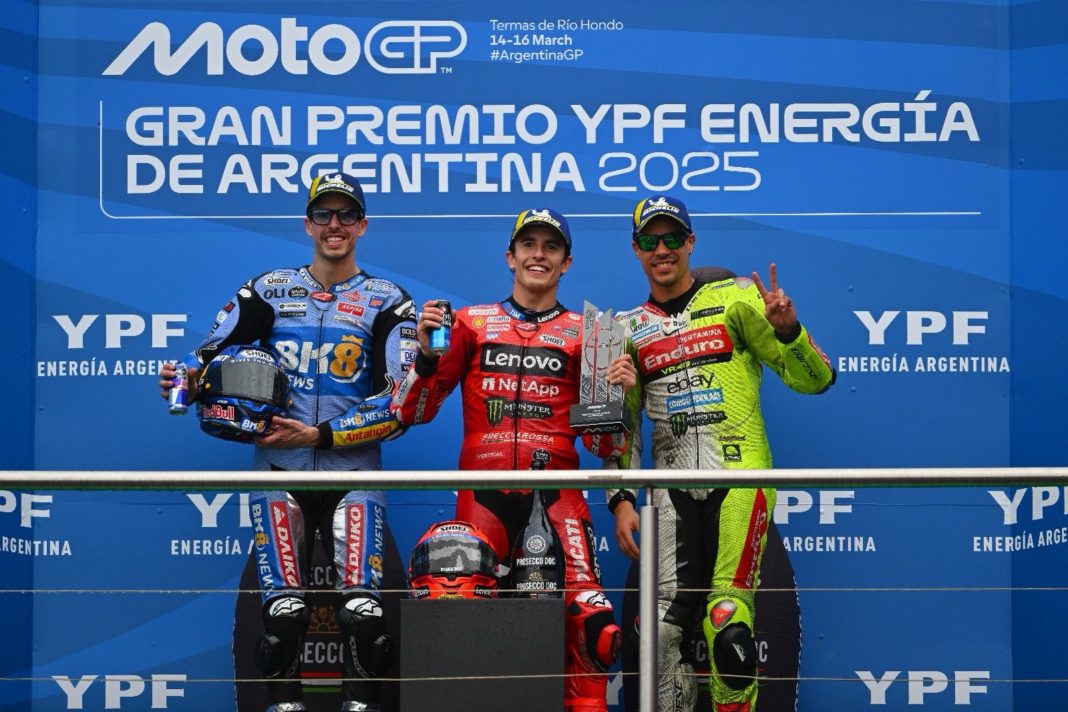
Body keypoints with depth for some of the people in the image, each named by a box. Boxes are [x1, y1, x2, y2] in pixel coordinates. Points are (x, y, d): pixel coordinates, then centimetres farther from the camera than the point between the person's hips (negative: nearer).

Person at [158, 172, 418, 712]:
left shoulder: (388, 302, 5)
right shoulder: (267, 291, 12)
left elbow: (402, 402, -4)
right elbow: (212, 353, 12)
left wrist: (321, 433, -13)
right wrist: (184, 379, -12)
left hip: (353, 470, -1)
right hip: (279, 470, 1)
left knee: (364, 611, -15)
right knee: (284, 611, -12)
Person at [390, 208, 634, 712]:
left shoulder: (585, 334, 13)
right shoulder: (471, 323, 13)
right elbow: (412, 412, 9)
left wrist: (616, 392, -6)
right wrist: (427, 352, -6)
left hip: (557, 490, 0)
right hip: (482, 489, 1)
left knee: (587, 614, -14)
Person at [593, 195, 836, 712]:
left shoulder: (736, 297, 5)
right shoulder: (629, 329, 16)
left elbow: (814, 380, 2)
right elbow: (619, 426, 19)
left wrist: (786, 329, -16)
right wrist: (621, 499, 7)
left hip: (739, 475, -3)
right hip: (672, 489, 3)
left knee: (728, 620, -15)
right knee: (664, 626, -4)